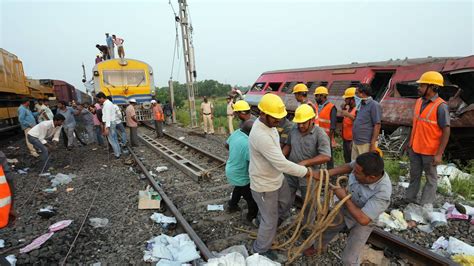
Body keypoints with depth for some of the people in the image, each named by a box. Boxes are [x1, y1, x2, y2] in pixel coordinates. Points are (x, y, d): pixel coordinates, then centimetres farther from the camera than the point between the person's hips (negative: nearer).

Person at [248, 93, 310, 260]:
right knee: (270, 219, 10)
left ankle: (271, 226, 55)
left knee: (285, 202, 28)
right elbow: (282, 164, -36)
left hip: (276, 177, 9)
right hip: (264, 184, -9)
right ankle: (260, 250, 36)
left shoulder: (268, 124, -4)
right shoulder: (261, 135, -37)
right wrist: (308, 172, -28)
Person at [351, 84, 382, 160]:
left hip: (366, 144, -8)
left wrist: (373, 144, -17)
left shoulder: (374, 105, -9)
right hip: (355, 143, 8)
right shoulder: (361, 105, 15)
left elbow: (377, 125, -14)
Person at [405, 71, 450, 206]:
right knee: (414, 175, 18)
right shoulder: (419, 101, 2)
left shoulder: (441, 106, -18)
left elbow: (446, 131, -17)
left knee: (431, 179, 11)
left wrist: (439, 154, -19)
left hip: (430, 151, -6)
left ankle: (425, 206, 20)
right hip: (414, 148, 6)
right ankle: (409, 200, 31)